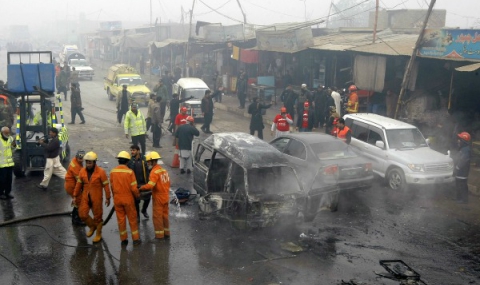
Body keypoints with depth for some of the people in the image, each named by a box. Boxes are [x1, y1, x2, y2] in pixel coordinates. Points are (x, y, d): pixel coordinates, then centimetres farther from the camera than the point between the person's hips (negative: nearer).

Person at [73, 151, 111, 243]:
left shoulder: (101, 172, -15)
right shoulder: (82, 171, -2)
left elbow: (106, 185, -10)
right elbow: (79, 184, 8)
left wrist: (107, 198, -7)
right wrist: (75, 196, 9)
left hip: (96, 198, -4)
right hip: (85, 197, 4)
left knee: (97, 216, 7)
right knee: (82, 214, -3)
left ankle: (98, 234, 26)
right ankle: (92, 226, 26)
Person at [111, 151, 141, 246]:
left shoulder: (113, 172, -4)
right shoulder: (130, 172, -14)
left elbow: (112, 186, 3)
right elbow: (133, 188, -13)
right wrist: (137, 195, 6)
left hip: (117, 199, 3)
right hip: (128, 199, -2)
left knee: (121, 219, 12)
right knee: (132, 219, 11)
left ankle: (123, 239, 19)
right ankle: (135, 238, 17)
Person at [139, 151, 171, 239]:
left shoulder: (154, 172, -18)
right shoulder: (164, 170, 8)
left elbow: (150, 185, -28)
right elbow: (168, 183, 12)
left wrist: (141, 188, -16)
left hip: (158, 197, -8)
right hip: (165, 197, 8)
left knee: (157, 216, 1)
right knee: (165, 215, 16)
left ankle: (159, 235, 5)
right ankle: (166, 233, 24)